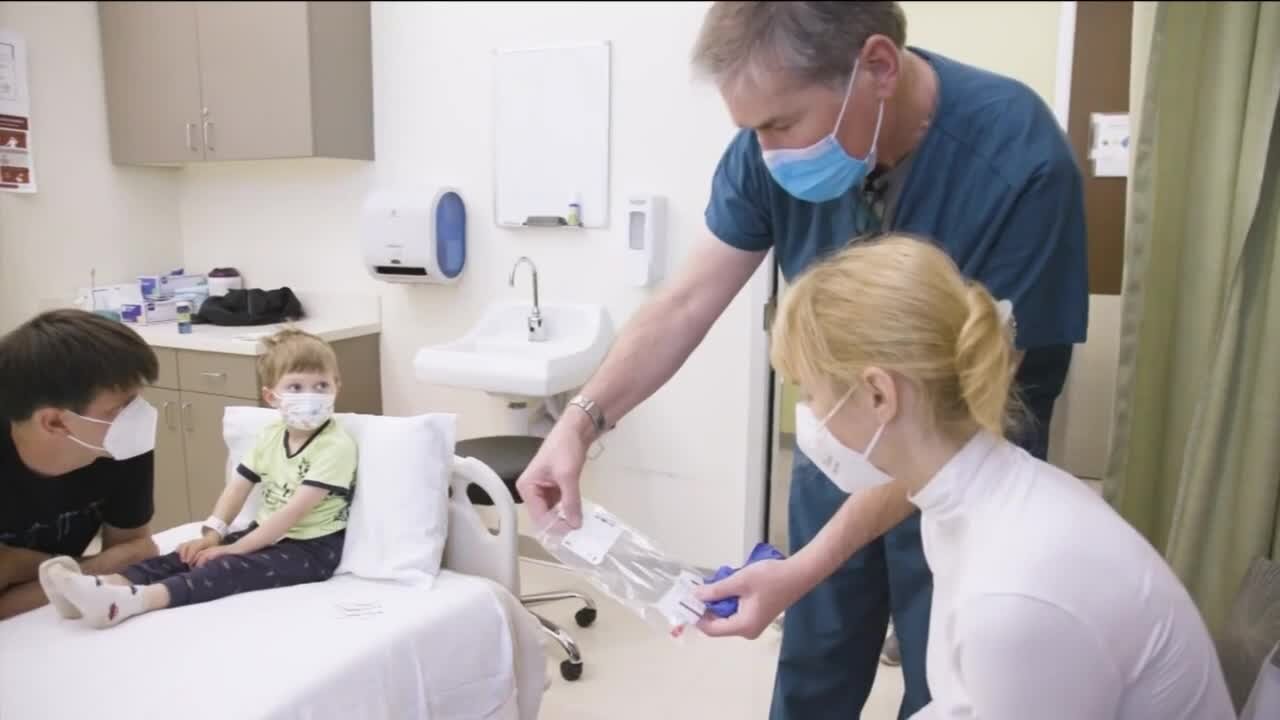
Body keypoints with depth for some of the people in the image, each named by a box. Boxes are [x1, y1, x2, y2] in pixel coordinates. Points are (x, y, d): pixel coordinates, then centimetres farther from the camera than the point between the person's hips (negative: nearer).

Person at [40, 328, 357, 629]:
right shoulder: (272, 434, 8)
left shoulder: (336, 445, -18)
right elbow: (238, 486, 8)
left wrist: (235, 548, -20)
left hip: (310, 548, -8)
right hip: (266, 534, 8)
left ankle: (131, 600, -46)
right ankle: (102, 585, -30)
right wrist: (212, 534, -8)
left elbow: (294, 511, -22)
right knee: (192, 554, -13)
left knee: (230, 567, -28)